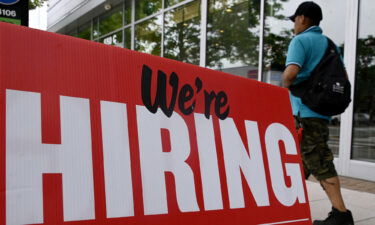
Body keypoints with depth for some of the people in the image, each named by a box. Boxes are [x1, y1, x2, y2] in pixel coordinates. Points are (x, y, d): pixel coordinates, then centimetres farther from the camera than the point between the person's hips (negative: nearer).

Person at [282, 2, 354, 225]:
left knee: (319, 162, -7)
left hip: (305, 111, -9)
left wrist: (286, 84, -3)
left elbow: (291, 73, -22)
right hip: (322, 110, 9)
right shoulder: (329, 43, 17)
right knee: (302, 160, 16)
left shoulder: (300, 40, -7)